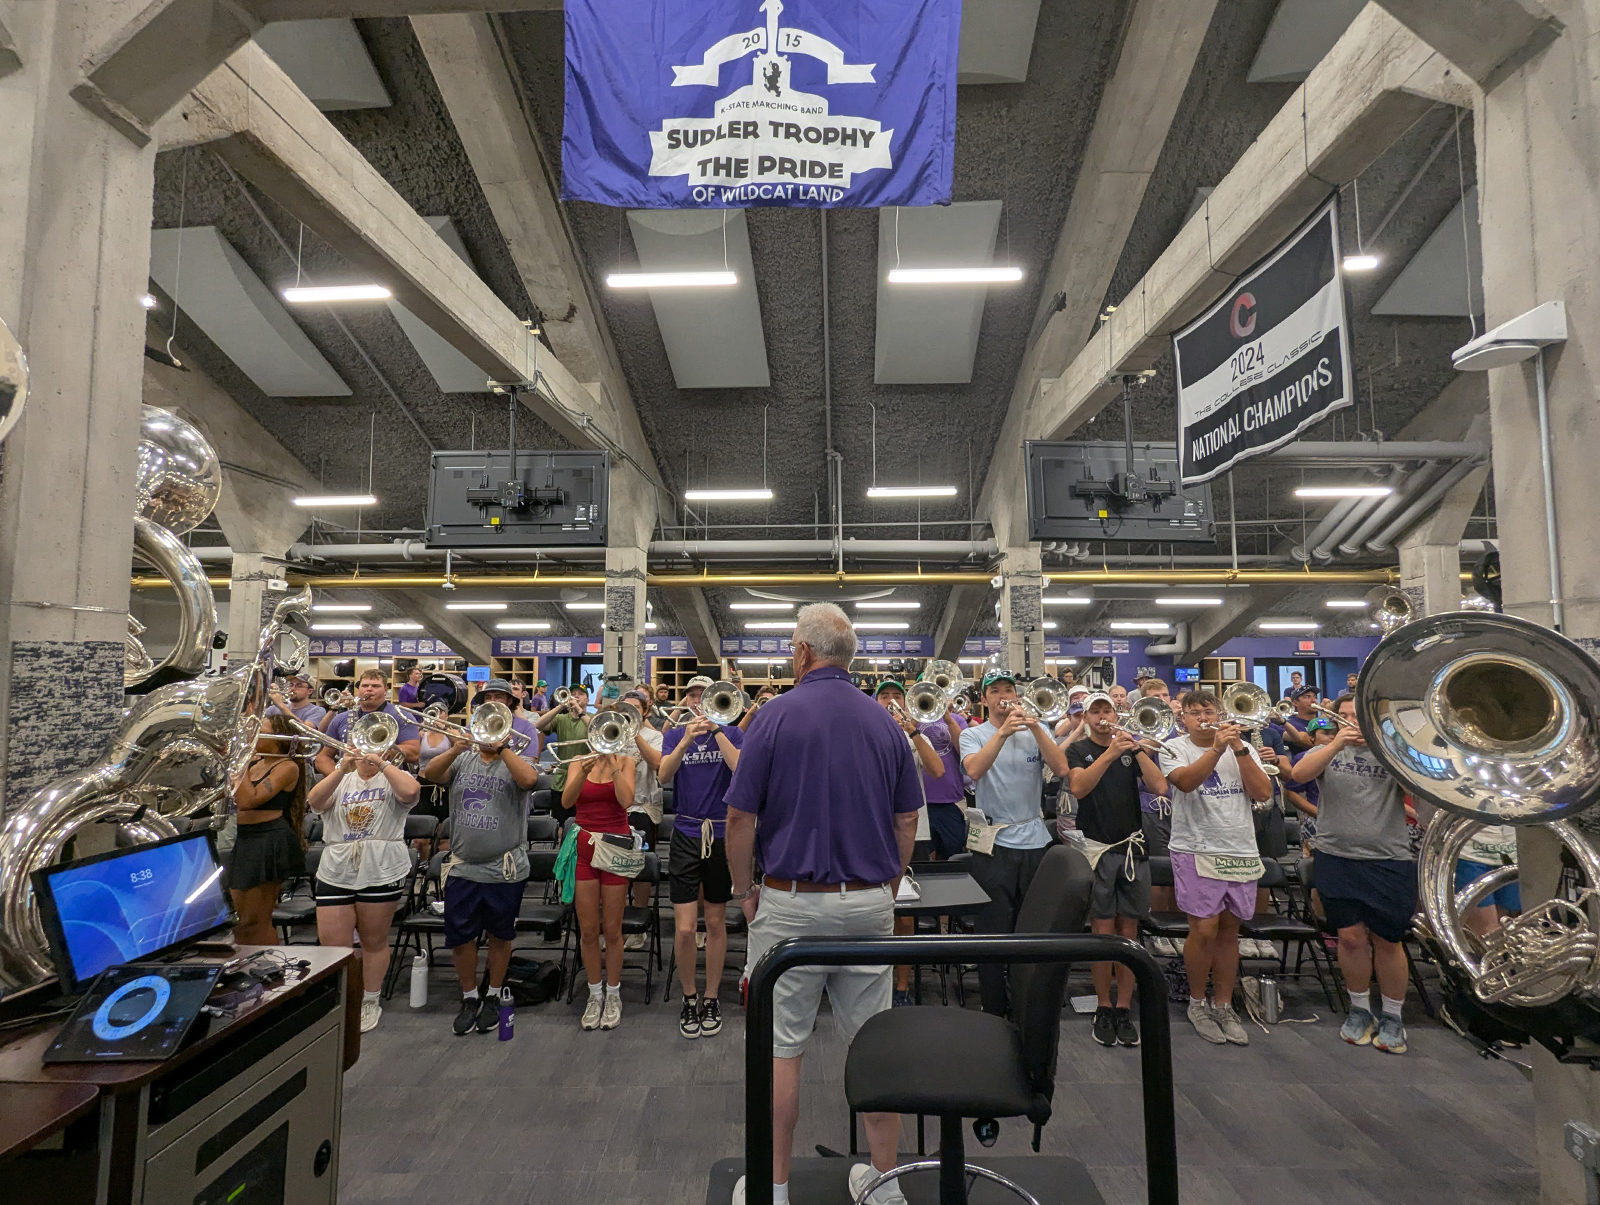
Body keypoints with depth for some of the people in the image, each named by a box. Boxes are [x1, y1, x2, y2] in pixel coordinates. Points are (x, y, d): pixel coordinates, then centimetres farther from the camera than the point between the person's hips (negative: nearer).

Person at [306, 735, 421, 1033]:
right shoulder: (341, 781, 14)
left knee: (374, 942, 8)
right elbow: (314, 802, -6)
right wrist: (343, 768, -15)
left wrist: (381, 762, -15)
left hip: (381, 873, -2)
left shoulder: (393, 778, 5)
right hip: (336, 872, 3)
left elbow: (411, 792, -19)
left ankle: (370, 1003, 25)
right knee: (332, 944, 1)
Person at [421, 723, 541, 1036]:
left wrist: (500, 746, -21)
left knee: (500, 936, 11)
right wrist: (454, 750, -22)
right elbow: (431, 774, -8)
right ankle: (469, 999, 28)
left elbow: (528, 779, -24)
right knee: (459, 937, 8)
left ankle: (494, 996, 30)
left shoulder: (515, 762, -2)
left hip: (505, 870, -3)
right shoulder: (463, 761, 8)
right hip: (462, 868, 3)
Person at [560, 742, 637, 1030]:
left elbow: (626, 801, -16)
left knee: (612, 930, 5)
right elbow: (566, 801, -12)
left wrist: (614, 765, -16)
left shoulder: (625, 762, 0)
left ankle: (613, 995, 20)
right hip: (584, 848, 2)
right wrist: (583, 772, -27)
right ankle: (595, 995, 22)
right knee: (588, 931, 7)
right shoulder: (578, 762, 4)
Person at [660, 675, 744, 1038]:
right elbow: (664, 776, -11)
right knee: (685, 927, -3)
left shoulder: (731, 733, 3)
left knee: (716, 923, 10)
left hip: (723, 834, 0)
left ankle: (711, 999, 26)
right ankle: (688, 999, 18)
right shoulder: (675, 735, 6)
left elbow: (741, 769, -16)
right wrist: (687, 739, -23)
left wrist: (715, 729, -19)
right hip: (687, 835, 0)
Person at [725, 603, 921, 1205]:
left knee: (781, 1047, 10)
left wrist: (745, 892, 3)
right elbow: (906, 822, 7)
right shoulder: (886, 722, 3)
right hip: (870, 905, 4)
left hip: (791, 902, -4)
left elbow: (740, 819, -9)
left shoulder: (777, 714, -10)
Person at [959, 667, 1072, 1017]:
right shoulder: (973, 735, 0)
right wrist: (1003, 732, -28)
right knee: (994, 932, 3)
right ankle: (992, 1014, 17)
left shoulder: (1037, 731, 6)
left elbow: (1061, 769, -10)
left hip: (1035, 841, 3)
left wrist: (1035, 727, -19)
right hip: (994, 843, -3)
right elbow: (974, 770, -21)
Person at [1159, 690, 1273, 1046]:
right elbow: (1186, 781, -21)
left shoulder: (1242, 748, 8)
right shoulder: (1174, 749, -1)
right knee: (1204, 929, -6)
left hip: (1241, 852, 4)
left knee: (1229, 930, 10)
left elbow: (1263, 793, -4)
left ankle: (1224, 1006, 23)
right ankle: (1197, 1003, 14)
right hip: (1197, 852, -3)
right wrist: (1216, 748, -27)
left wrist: (1239, 748, -12)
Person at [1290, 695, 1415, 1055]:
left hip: (1389, 860, 0)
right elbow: (1298, 774, -12)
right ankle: (1360, 1010, 22)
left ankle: (1392, 1017, 21)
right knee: (1351, 936, 4)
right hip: (1337, 858, 1)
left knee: (1387, 940, 4)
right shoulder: (1328, 751, 7)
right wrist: (1337, 744, -20)